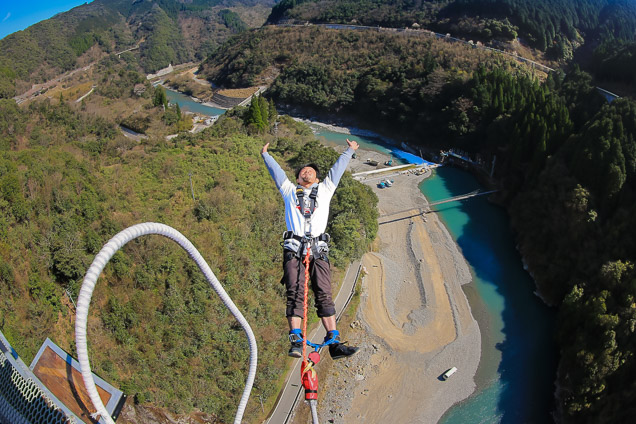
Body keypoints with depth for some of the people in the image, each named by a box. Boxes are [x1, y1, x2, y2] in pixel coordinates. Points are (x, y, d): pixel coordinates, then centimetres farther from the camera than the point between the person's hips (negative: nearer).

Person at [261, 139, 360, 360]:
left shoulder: (325, 189, 30)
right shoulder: (289, 190, 27)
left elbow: (337, 169, 41)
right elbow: (276, 171, 38)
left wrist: (349, 151, 52)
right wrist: (265, 154, 51)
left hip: (318, 250, 1)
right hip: (294, 248, 0)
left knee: (324, 295, -7)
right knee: (295, 294, -12)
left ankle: (334, 343, -10)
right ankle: (296, 343, -13)